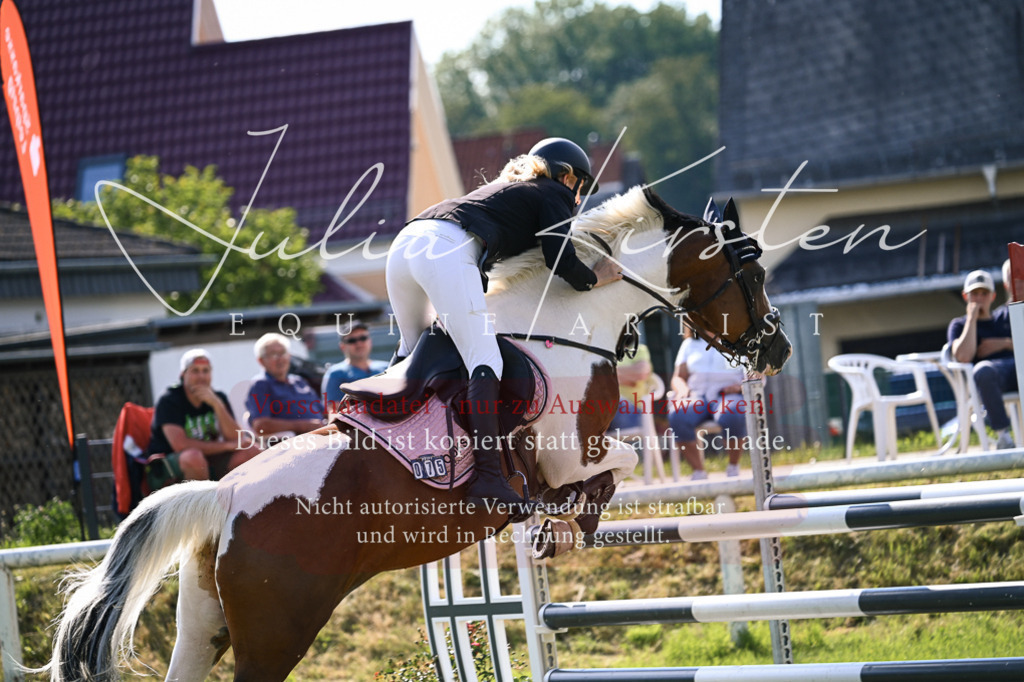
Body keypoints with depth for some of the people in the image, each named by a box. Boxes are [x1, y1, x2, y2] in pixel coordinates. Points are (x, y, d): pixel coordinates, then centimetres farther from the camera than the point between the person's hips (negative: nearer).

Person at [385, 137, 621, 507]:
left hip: (404, 244, 9)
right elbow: (562, 262, 3)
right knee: (484, 362, -14)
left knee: (413, 351, 28)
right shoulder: (556, 194, 16)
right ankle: (487, 477, -27)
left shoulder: (505, 187, 39)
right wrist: (595, 278, 19)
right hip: (447, 250, -8)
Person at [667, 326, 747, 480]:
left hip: (729, 396, -2)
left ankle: (733, 467, -17)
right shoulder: (690, 344, 23)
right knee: (678, 417, -33)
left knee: (731, 417, -39)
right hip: (696, 396, 2)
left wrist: (740, 387, -12)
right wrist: (682, 389, -5)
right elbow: (678, 377, 19)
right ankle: (698, 471, -25)